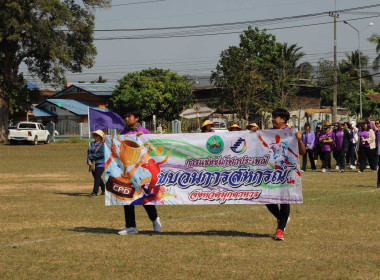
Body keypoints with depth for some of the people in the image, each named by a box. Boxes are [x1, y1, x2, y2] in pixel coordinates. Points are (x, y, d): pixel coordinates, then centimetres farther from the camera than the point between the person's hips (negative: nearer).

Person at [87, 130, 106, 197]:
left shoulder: (102, 145, -5)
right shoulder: (92, 144, 14)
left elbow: (102, 154, -17)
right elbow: (89, 152, 8)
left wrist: (92, 156, -13)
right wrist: (89, 161, -9)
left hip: (100, 163, -7)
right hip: (92, 164, 7)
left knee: (97, 177, -13)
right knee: (96, 177, 14)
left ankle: (95, 192, -15)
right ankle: (104, 189, 33)